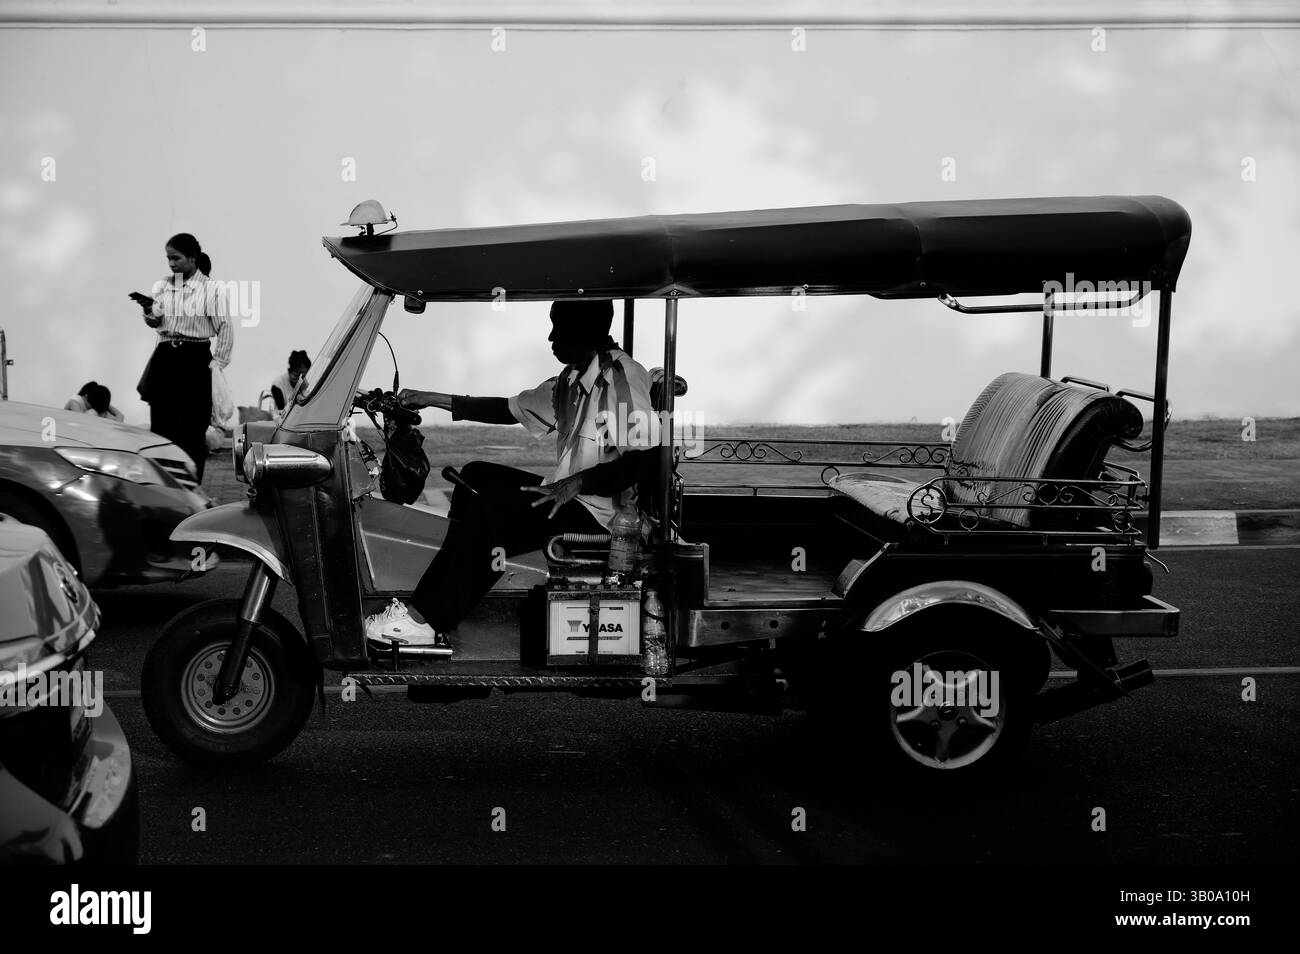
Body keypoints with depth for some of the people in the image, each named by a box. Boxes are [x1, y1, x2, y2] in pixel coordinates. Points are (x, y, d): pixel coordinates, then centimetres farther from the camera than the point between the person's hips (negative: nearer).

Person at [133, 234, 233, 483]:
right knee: (160, 425, 2)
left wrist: (217, 364, -6)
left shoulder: (210, 289, -3)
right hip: (165, 358, 4)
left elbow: (225, 329, -2)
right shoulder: (163, 287, 10)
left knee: (193, 429, -3)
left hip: (195, 359, -4)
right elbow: (155, 322, 9)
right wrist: (149, 309, -12)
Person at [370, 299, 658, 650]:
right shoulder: (570, 382, 12)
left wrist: (577, 482, -28)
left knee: (485, 511, -21)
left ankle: (424, 621, -13)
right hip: (565, 494, 10)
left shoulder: (625, 377, -17)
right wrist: (432, 399, 13)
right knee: (475, 475, 11)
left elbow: (646, 459, -24)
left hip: (596, 510, -10)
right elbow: (510, 409, 17)